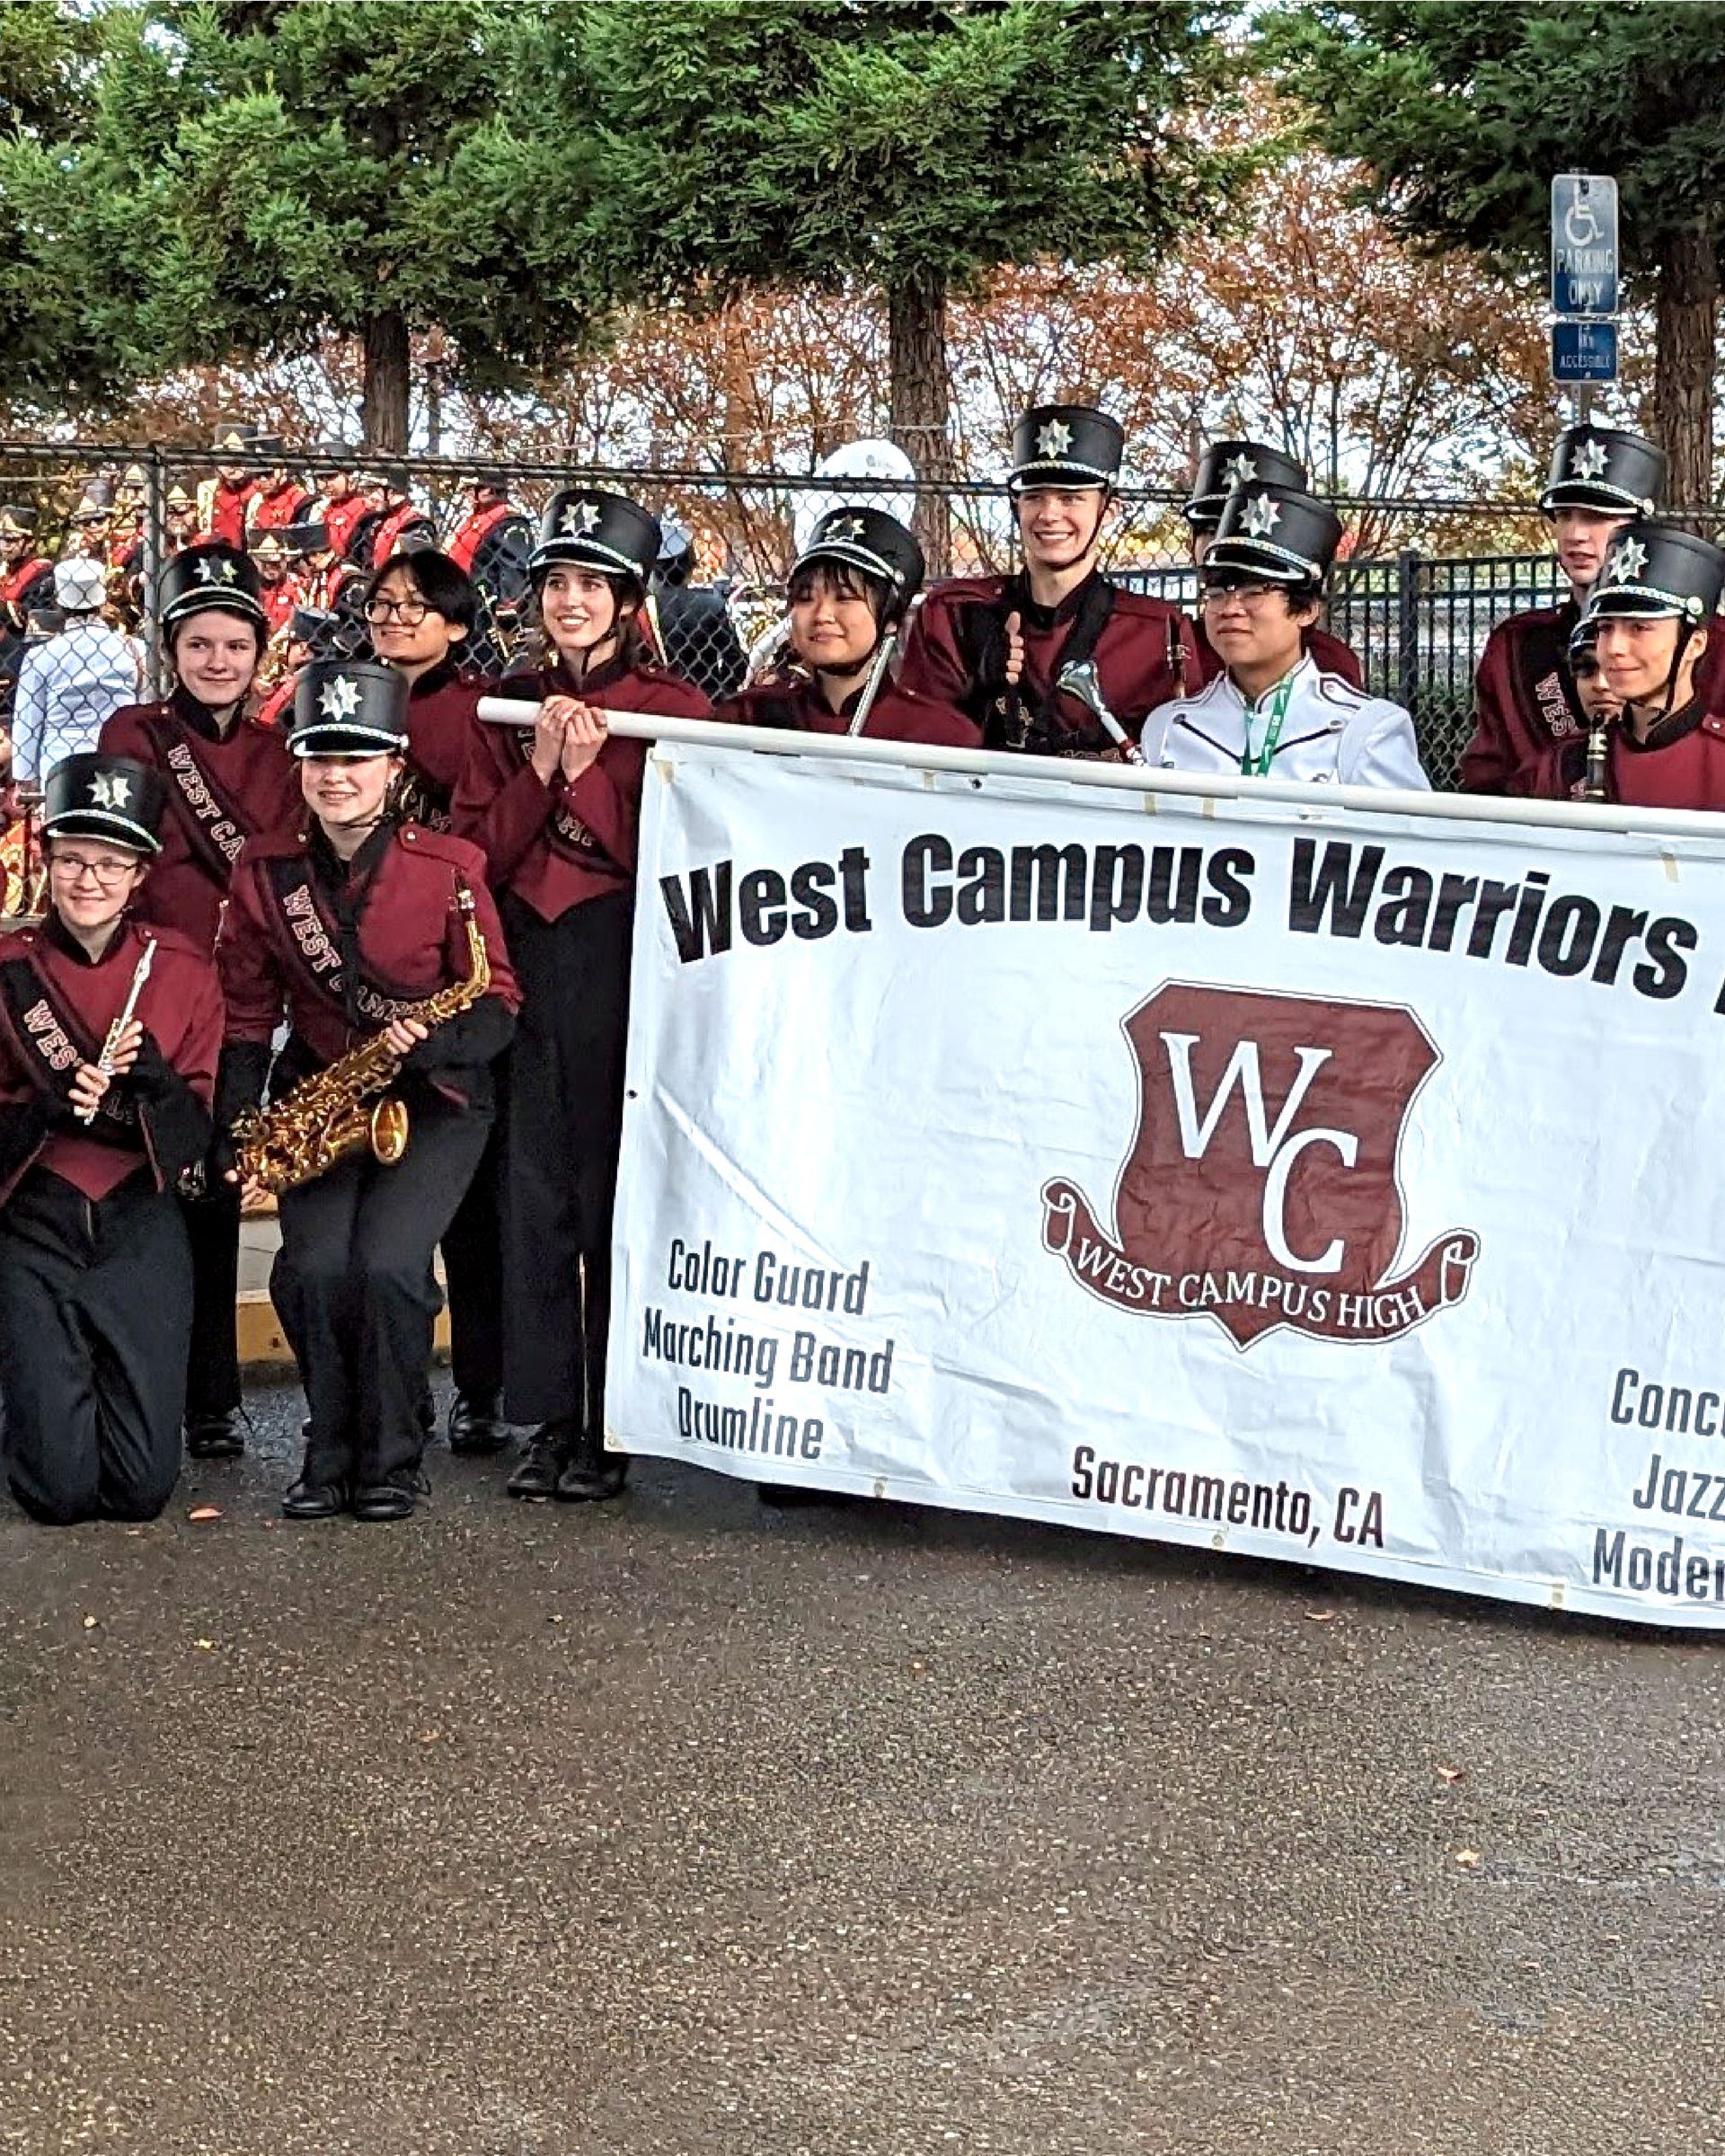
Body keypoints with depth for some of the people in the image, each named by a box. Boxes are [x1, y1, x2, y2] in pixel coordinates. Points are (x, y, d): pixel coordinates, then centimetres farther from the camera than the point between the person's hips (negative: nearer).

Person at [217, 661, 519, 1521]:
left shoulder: (447, 866, -9)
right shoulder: (265, 872, -1)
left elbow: (496, 1006, -6)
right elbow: (247, 1015, 6)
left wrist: (428, 1040, -26)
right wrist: (236, 1128, -5)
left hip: (434, 1104, -2)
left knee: (387, 1265, -22)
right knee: (314, 1269, -19)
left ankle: (390, 1460, -1)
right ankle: (329, 1452, 4)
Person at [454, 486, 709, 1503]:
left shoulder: (673, 707, 2)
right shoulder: (509, 708, 13)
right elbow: (478, 849, 7)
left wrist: (588, 773, -13)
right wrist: (539, 769, -6)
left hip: (625, 955, -4)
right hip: (524, 954, 4)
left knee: (613, 1184, -3)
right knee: (535, 1184, 2)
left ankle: (613, 1429, 4)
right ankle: (551, 1419, 9)